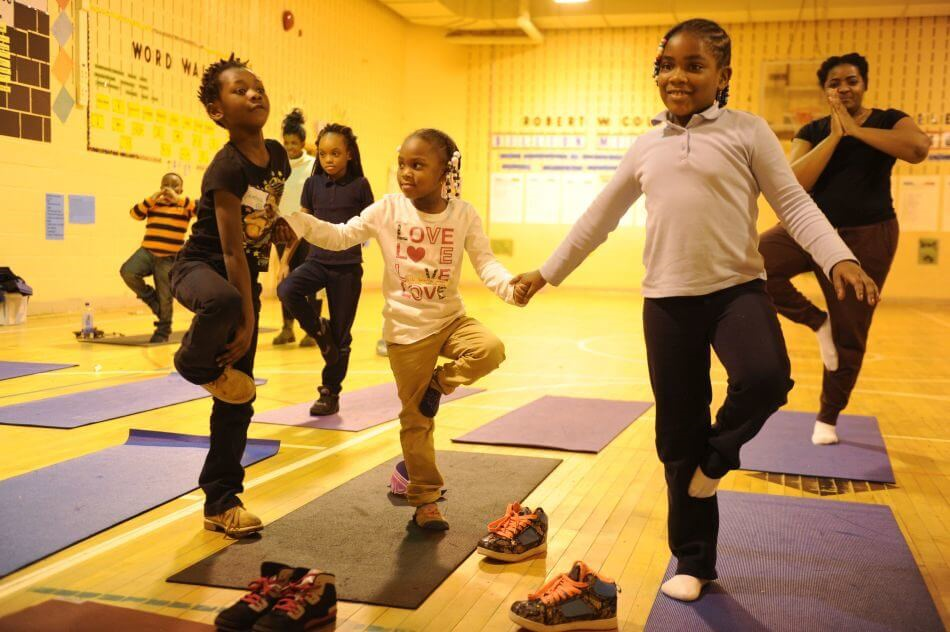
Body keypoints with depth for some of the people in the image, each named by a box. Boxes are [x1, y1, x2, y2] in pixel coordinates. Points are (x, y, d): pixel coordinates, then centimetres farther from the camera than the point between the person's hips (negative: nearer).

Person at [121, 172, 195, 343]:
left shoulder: (184, 205, 1)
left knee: (165, 298, 3)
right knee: (128, 272, -25)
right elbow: (135, 214, 1)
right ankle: (151, 298, 2)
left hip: (169, 259, -3)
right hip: (148, 251, 3)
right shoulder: (153, 204, 11)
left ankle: (162, 331, 23)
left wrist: (178, 198, -18)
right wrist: (152, 198, -6)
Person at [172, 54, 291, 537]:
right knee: (224, 302, -45)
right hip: (200, 266, -6)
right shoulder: (226, 169, -22)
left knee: (238, 399, 5)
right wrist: (246, 317, -27)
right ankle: (196, 362, -10)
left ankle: (222, 502, 17)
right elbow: (231, 248, -25)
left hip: (246, 276, 6)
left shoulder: (277, 155, -2)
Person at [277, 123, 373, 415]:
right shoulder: (313, 183, 4)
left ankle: (330, 394, 19)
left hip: (348, 266, -2)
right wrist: (285, 259, 5)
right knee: (287, 290, -28)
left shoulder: (359, 185, -3)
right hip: (317, 260, 2)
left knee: (340, 335, 3)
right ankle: (319, 331, -1)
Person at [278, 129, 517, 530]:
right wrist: (293, 214, -19)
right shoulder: (388, 210, -7)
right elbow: (338, 237, -6)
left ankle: (438, 384, 0)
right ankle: (425, 498, 21)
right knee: (415, 419, 5)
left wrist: (509, 287, -31)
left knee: (490, 350, -29)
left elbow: (485, 264, -10)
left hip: (450, 319, 1)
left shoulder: (463, 214, -6)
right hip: (406, 328, -1)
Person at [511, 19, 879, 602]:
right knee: (678, 435, 6)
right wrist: (548, 272, 18)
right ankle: (693, 561, 22)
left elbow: (794, 203, -1)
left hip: (738, 287, -2)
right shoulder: (646, 147, 11)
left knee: (766, 378, -32)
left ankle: (718, 455, 2)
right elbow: (600, 217, 18)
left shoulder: (746, 131, 2)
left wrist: (839, 259, -17)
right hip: (667, 298, 3)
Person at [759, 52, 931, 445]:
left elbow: (918, 148, -24)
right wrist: (834, 136, -15)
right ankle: (817, 320, -3)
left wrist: (856, 130, -19)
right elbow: (794, 184, -13)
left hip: (867, 238, -1)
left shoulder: (887, 121, 0)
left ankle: (827, 417, 22)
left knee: (849, 336, 2)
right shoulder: (812, 132, 4)